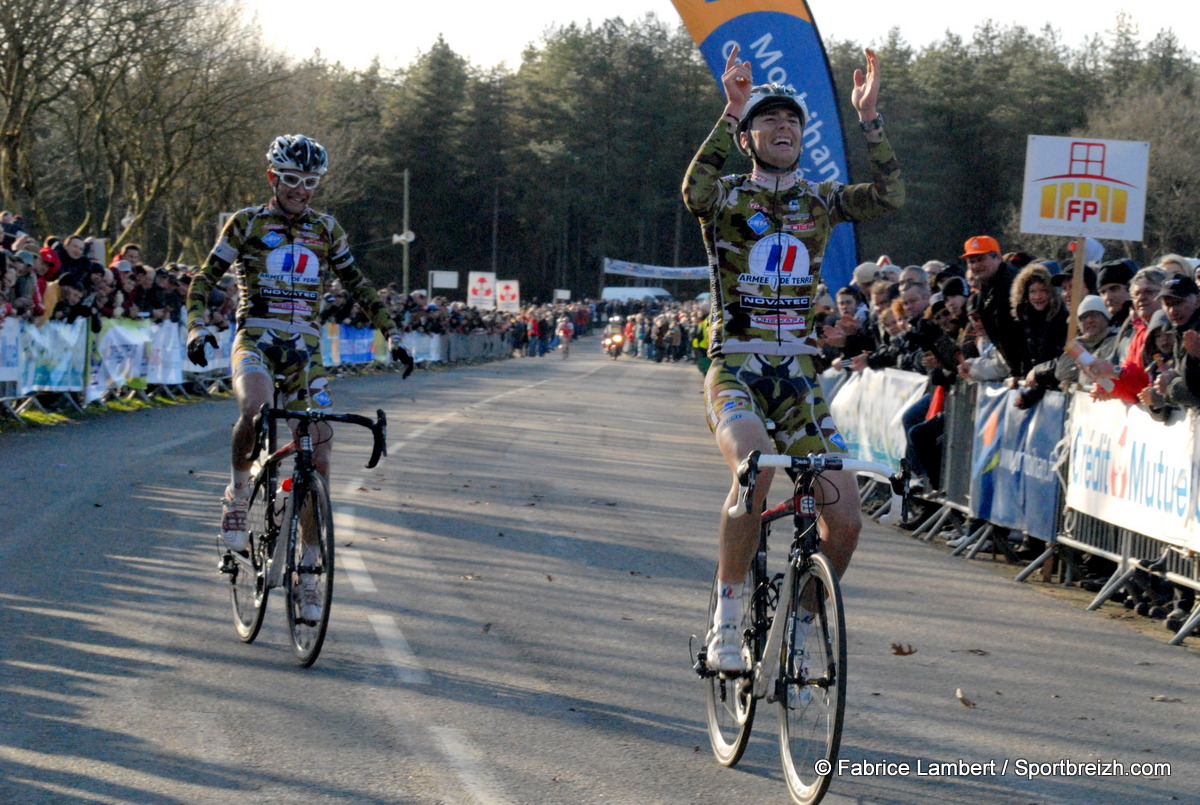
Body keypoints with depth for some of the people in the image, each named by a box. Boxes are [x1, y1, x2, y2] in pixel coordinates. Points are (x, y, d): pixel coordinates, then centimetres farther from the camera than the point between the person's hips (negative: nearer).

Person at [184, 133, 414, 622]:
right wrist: (197, 328, -14)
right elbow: (204, 280, 4)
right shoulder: (246, 224, 3)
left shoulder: (326, 230, 11)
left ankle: (308, 569, 6)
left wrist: (392, 334, 10)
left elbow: (357, 287, 19)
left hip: (305, 348, 3)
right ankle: (237, 494, -8)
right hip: (255, 339, -3)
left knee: (318, 461, -5)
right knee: (256, 410, -36)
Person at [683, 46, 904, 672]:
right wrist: (731, 110, -33)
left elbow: (889, 197, -9)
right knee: (754, 467, -35)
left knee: (845, 521, -8)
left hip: (798, 373, 4)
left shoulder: (819, 200, 10)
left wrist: (868, 117, -17)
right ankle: (726, 624, -21)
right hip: (735, 367, -4)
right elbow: (694, 192, -25)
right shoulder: (727, 195, 1)